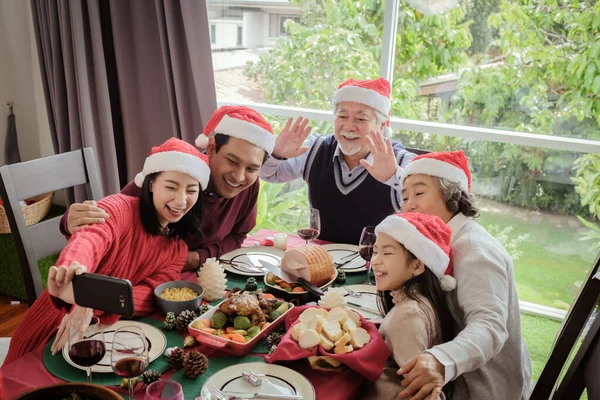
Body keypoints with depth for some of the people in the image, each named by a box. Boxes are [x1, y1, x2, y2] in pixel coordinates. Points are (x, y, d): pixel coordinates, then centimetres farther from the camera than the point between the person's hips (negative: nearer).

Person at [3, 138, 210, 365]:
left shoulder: (178, 249, 2)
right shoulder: (120, 208, -15)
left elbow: (151, 294, -14)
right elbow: (89, 239, -36)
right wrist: (73, 273, -61)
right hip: (56, 326, -4)